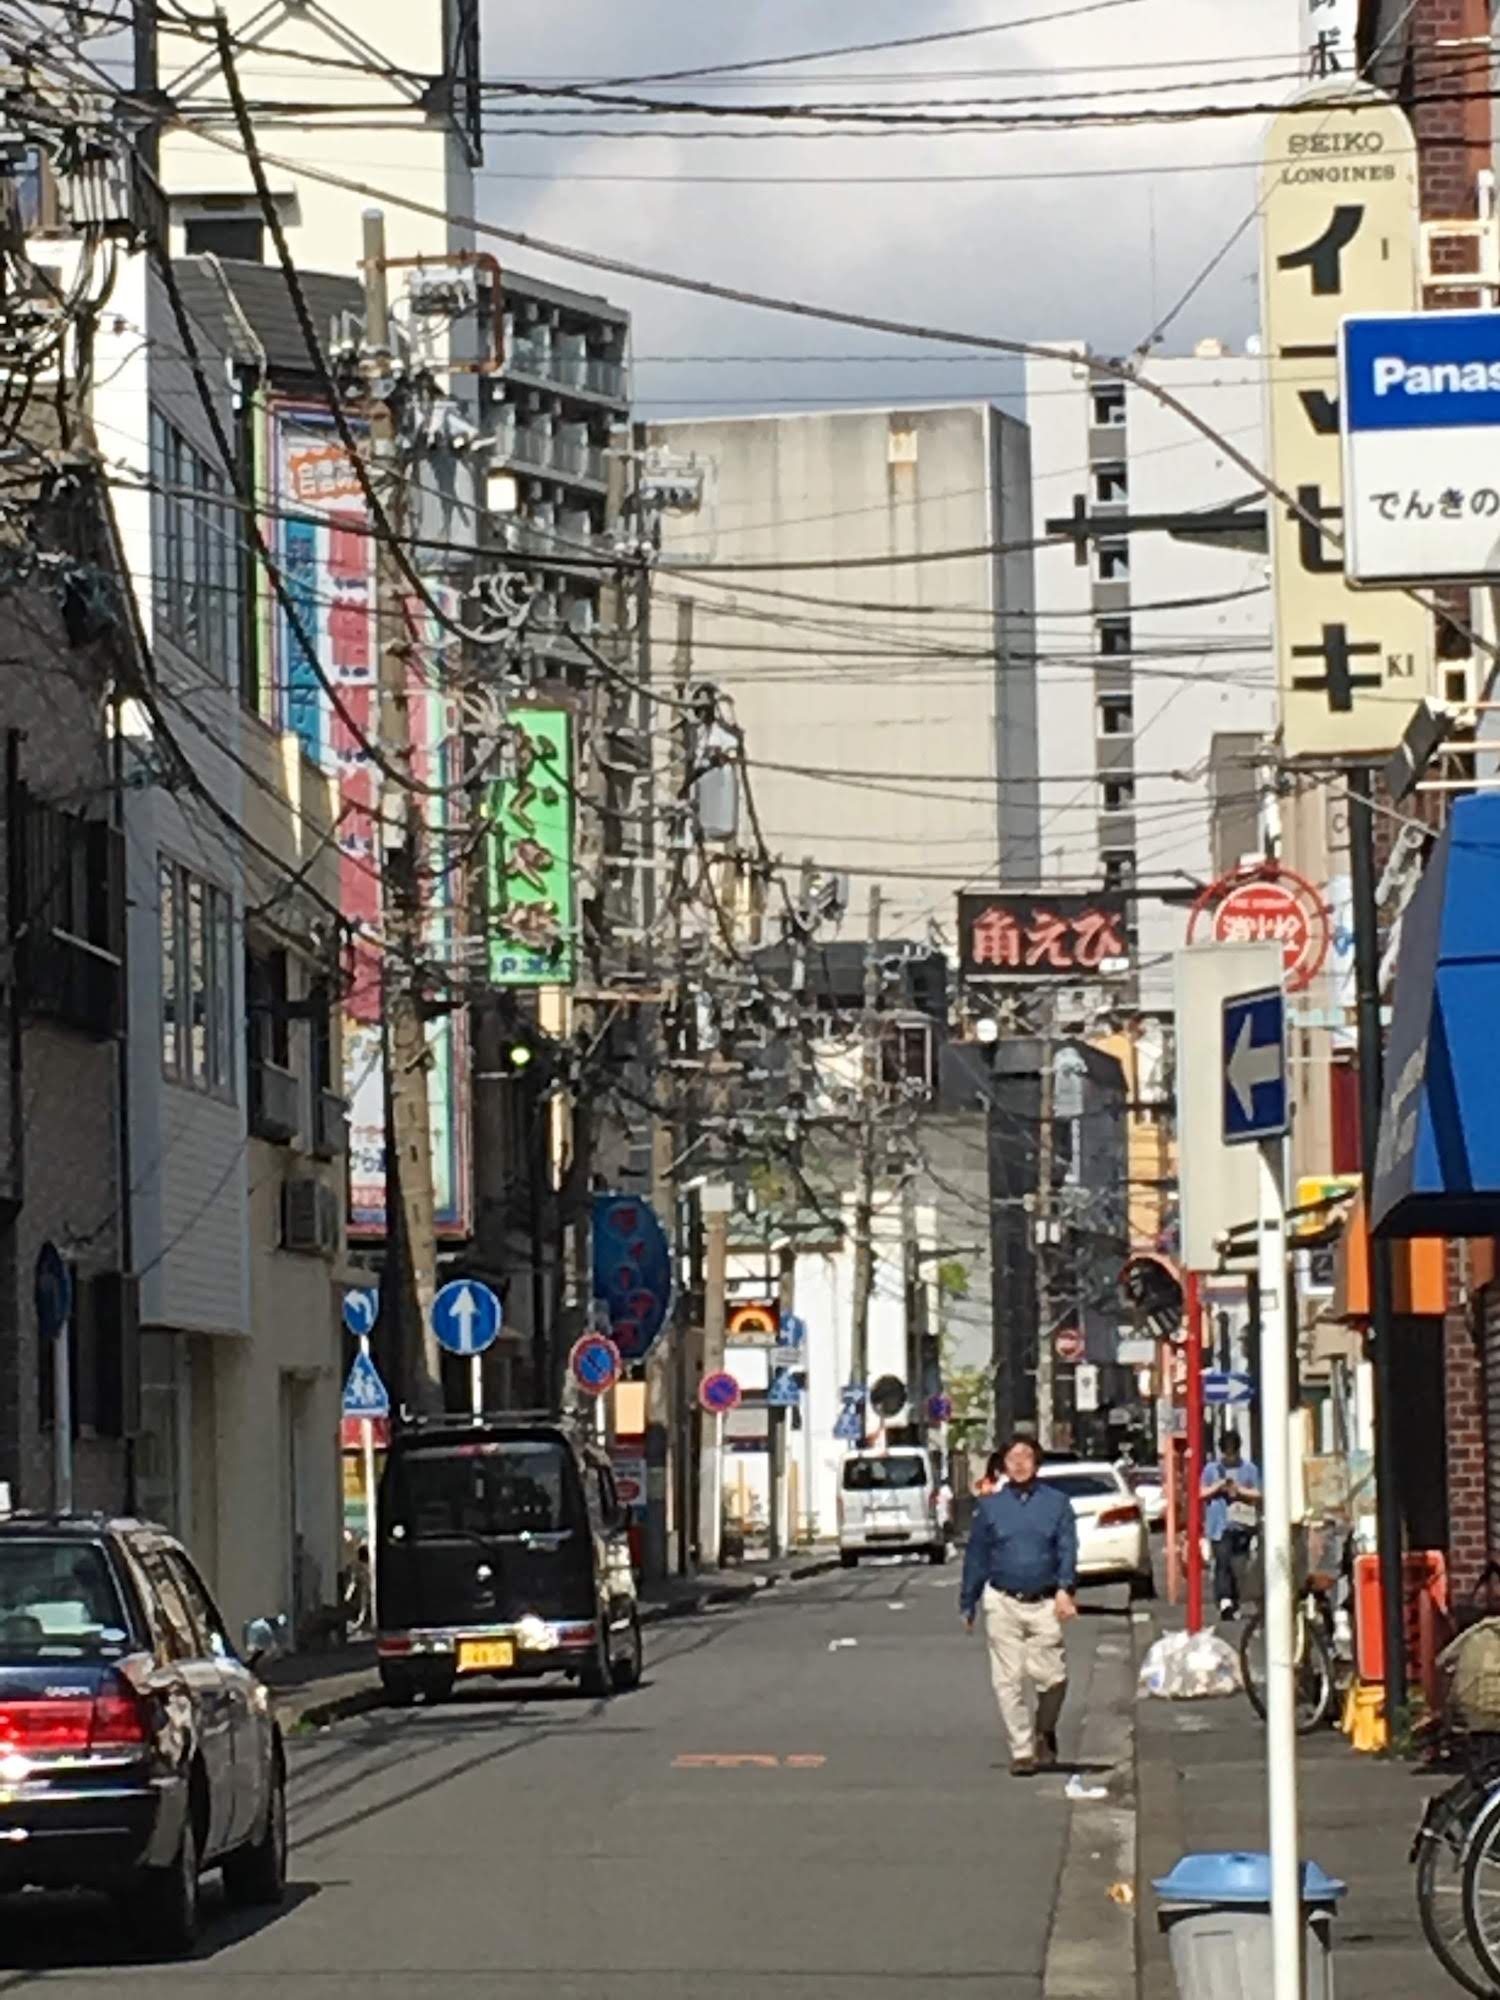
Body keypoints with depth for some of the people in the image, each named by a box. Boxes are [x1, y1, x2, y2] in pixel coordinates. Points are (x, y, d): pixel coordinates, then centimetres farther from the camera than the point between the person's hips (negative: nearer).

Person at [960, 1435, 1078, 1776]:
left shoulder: (1056, 1502, 7)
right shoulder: (991, 1506, 9)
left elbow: (1067, 1548, 0)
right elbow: (976, 1556, 13)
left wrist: (1064, 1589, -16)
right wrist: (968, 1604, 14)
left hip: (1045, 1604, -1)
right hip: (1003, 1603, 1)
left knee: (1051, 1676, -6)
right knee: (1008, 1681, -3)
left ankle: (1044, 1732, 22)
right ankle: (1022, 1750, 5)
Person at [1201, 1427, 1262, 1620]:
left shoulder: (1249, 1469, 9)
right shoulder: (1211, 1469, 10)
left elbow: (1257, 1494, 6)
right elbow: (1202, 1493, 9)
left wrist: (1239, 1490, -9)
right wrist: (1218, 1487, -7)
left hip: (1241, 1524, 1)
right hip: (1219, 1524, -1)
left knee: (1238, 1566, 1)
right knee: (1222, 1563, -15)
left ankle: (1235, 1604, 11)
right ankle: (1225, 1600, -25)